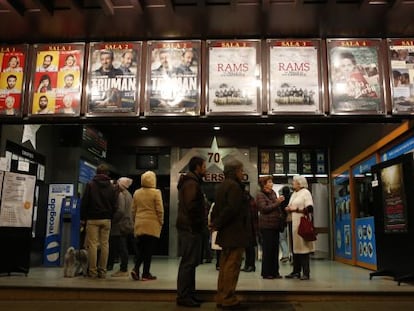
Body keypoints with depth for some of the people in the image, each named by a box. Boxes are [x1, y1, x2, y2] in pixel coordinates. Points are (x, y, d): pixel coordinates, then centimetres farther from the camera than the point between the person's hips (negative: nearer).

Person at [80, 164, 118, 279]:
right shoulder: (112, 187, 6)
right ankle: (102, 271, 7)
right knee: (105, 244, 5)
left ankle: (93, 271, 0)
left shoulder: (90, 185, -1)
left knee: (92, 244, -1)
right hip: (106, 219, 2)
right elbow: (114, 205, 6)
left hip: (92, 219, -2)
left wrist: (83, 218, 5)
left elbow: (84, 202, -1)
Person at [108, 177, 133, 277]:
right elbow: (130, 210, 18)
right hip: (126, 224, 10)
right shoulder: (128, 195, 15)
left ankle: (123, 270, 0)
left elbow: (120, 211, -22)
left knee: (121, 248, -4)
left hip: (120, 225, -10)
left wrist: (112, 220, -13)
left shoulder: (121, 195, -14)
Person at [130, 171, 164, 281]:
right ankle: (146, 273, 6)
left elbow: (133, 210, 11)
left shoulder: (137, 193, 6)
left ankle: (136, 269, -2)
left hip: (139, 225, 4)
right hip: (152, 225, -4)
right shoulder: (156, 192, -8)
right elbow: (159, 210, -8)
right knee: (149, 250, 2)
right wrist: (161, 222, 4)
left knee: (140, 249, 14)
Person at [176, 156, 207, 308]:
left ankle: (189, 294, 23)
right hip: (191, 228, -11)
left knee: (190, 262, 15)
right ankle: (183, 296, 2)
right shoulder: (192, 183, -14)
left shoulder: (191, 182, 19)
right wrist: (197, 224, -13)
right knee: (188, 262, -5)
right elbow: (192, 207, -24)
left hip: (189, 228, 11)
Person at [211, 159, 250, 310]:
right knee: (232, 266, -4)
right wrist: (217, 224, -14)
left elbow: (217, 207, 15)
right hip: (235, 233, -10)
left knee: (225, 265, 15)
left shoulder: (222, 185, 15)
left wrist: (215, 222, 6)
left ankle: (221, 297, 23)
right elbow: (232, 209, -24)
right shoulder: (234, 186, -16)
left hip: (226, 233, 10)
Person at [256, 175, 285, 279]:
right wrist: (277, 202, -15)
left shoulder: (273, 193, 16)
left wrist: (280, 202, 10)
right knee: (268, 249, -4)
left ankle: (275, 272, 16)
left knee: (275, 248, 8)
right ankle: (266, 273, 5)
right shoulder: (260, 195, -6)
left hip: (275, 225, 7)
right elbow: (264, 208, -17)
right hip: (266, 225, -7)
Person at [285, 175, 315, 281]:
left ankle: (306, 273, 3)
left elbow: (310, 209, -15)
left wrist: (296, 210, -19)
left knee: (303, 247, -4)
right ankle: (296, 271, 16)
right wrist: (288, 209, 3)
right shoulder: (294, 194, 18)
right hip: (293, 224, 8)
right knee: (295, 247, 9)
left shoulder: (305, 192, -5)